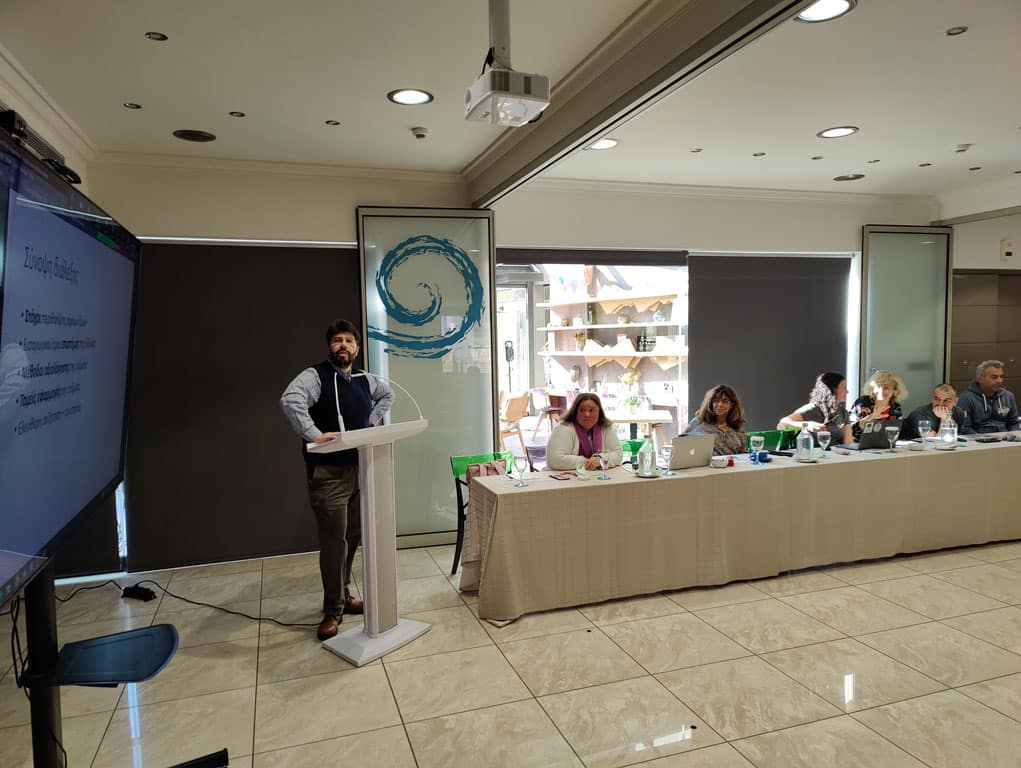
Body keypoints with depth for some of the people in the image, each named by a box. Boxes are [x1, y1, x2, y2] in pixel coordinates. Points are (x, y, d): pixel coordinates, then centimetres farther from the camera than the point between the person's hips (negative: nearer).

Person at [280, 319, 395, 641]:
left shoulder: (365, 379, 10)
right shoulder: (315, 376, -10)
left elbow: (387, 394, 30)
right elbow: (289, 399, -29)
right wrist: (314, 435, -31)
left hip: (360, 468, 6)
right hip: (328, 473, -6)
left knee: (353, 537, 14)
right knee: (335, 541, -3)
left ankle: (343, 594, 33)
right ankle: (333, 611, 12)